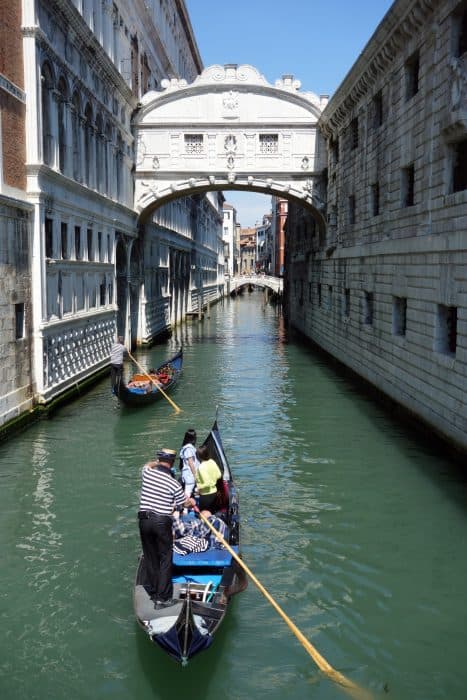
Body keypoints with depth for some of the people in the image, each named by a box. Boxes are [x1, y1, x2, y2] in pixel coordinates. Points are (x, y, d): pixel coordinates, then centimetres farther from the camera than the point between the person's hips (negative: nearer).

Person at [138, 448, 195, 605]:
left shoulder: (147, 473, -2)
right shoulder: (174, 484, -11)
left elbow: (148, 465, 24)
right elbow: (184, 504, 4)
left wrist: (156, 463, 39)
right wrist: (191, 501, 24)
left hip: (144, 520, 4)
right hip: (162, 522, -4)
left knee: (150, 557, 16)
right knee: (166, 558, 5)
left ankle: (153, 591, 25)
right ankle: (162, 597, 2)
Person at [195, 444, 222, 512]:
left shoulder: (201, 467, -25)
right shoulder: (212, 462, -4)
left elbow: (207, 483, -27)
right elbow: (219, 475, 4)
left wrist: (198, 487, -13)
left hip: (206, 495, -8)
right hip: (214, 492, 8)